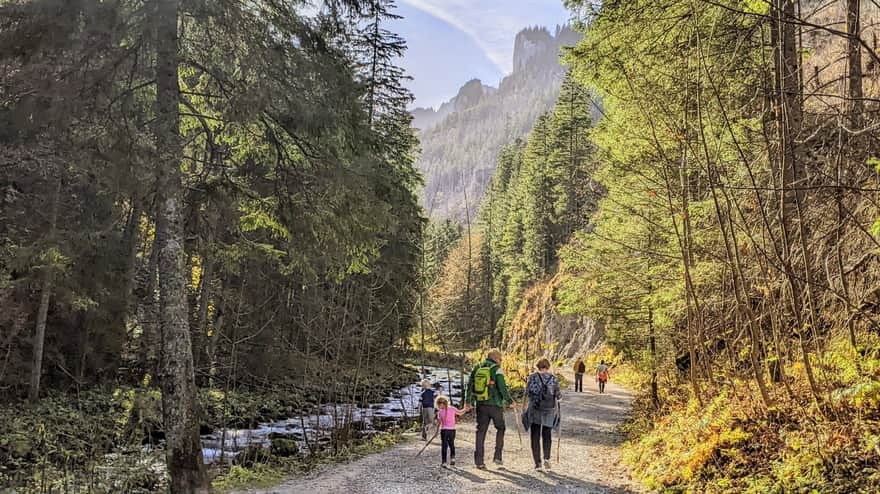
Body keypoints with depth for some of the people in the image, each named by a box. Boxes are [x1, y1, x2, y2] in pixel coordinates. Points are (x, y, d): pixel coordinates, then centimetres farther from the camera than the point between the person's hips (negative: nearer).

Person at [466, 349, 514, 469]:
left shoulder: (476, 369, 9)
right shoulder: (496, 369, -7)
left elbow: (470, 386, 13)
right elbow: (502, 388, -13)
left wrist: (468, 401, 23)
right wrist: (509, 401, -2)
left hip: (481, 405, 4)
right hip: (495, 405, -4)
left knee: (481, 431, 8)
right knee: (500, 428, 16)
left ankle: (479, 461, 5)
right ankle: (497, 456, 11)